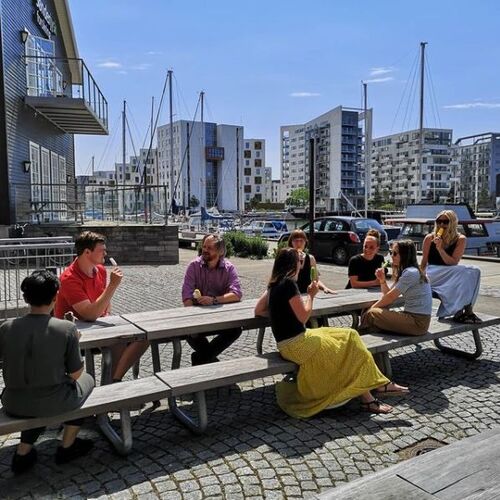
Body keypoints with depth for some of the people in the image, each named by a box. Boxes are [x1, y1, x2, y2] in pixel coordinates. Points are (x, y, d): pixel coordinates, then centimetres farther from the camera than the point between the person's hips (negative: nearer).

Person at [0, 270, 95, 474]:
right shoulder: (66, 328, -19)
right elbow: (75, 374, -10)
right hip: (54, 404, -4)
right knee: (86, 380, 27)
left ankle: (23, 451, 27)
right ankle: (67, 447, 32)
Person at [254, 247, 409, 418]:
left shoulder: (274, 284, 8)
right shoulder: (288, 283, -18)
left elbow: (258, 310, 12)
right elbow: (303, 316, -16)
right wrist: (311, 295, -3)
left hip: (289, 342, 9)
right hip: (297, 345, -9)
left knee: (349, 336, 8)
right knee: (350, 351, 1)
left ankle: (379, 384, 8)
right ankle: (367, 398, 12)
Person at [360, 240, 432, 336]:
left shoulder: (411, 273, -16)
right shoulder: (405, 272, 15)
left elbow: (390, 297, -15)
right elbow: (388, 294, 11)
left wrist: (372, 307, -3)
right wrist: (382, 280, -6)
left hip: (418, 322, -9)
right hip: (411, 315, 9)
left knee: (371, 314, -16)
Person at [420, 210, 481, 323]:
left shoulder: (460, 239, -2)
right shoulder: (430, 238, -3)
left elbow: (453, 263, -11)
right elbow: (423, 263, 2)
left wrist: (440, 248, -21)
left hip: (451, 275, 3)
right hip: (432, 274, -3)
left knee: (474, 271, -25)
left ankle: (467, 308, -25)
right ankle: (458, 310, -24)